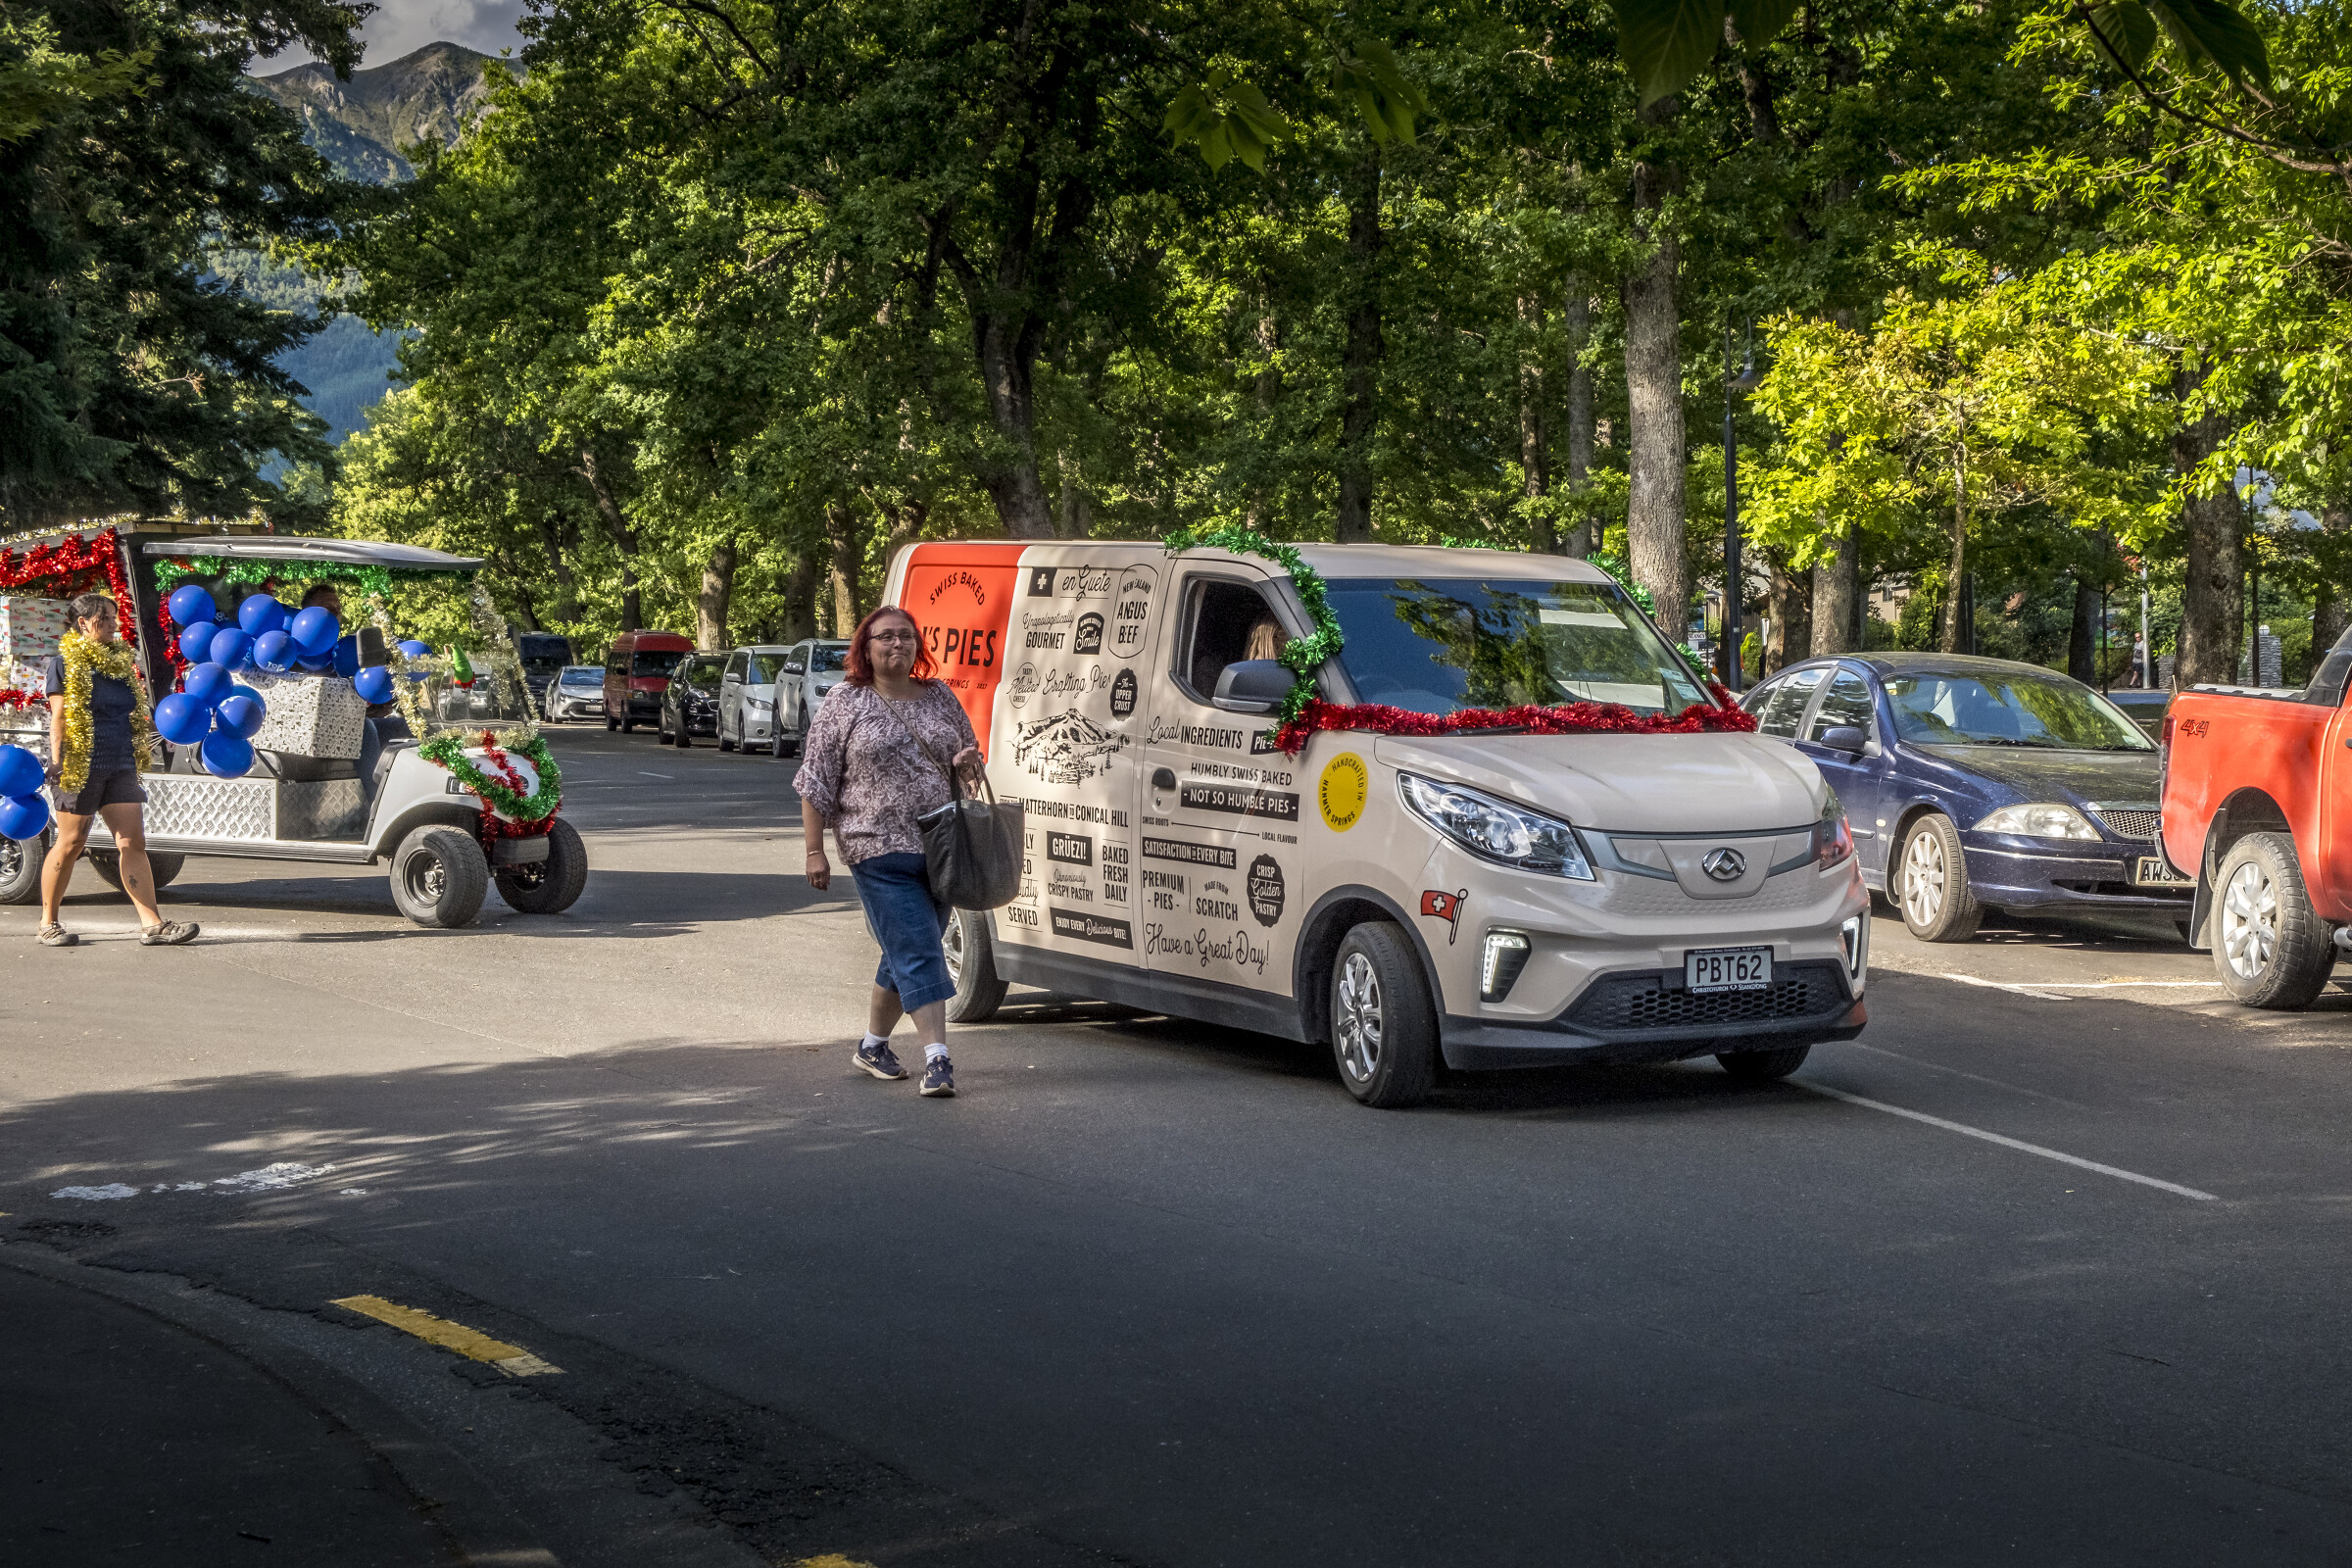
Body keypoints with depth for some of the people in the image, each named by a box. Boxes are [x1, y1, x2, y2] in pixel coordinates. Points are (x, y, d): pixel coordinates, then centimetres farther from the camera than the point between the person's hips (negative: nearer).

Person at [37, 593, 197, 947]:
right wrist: (56, 761, -15)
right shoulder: (67, 661, -2)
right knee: (71, 843, 0)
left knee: (133, 842, -2)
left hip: (121, 766, 6)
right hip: (81, 765, -6)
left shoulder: (120, 660, 17)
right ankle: (49, 923, 12)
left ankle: (152, 924, -6)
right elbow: (59, 715, -8)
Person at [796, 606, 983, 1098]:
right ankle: (937, 1058, -14)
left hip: (939, 848, 5)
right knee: (917, 952, -12)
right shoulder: (846, 703, -1)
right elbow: (816, 781, -1)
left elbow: (969, 758, 22)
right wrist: (815, 851, -5)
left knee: (907, 954, 13)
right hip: (880, 852, -5)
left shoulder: (939, 696, 12)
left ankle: (873, 1044, 29)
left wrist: (967, 763, -3)